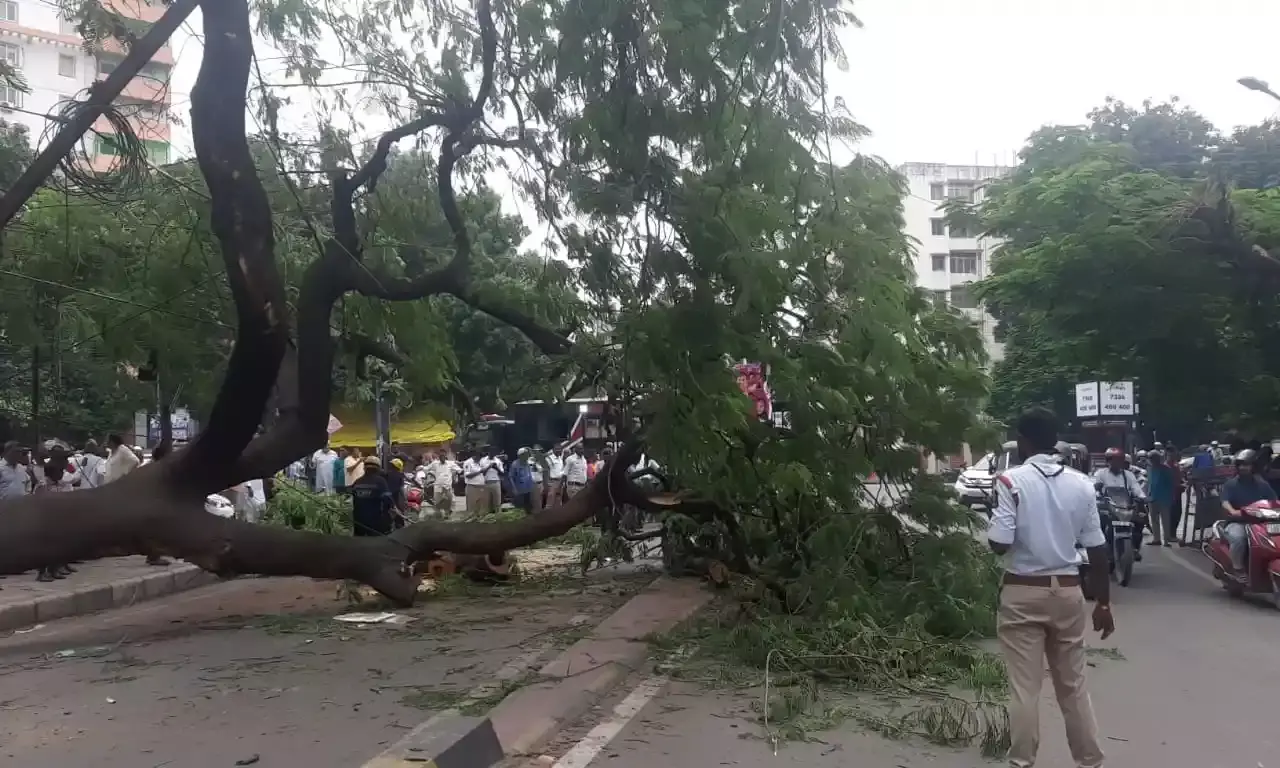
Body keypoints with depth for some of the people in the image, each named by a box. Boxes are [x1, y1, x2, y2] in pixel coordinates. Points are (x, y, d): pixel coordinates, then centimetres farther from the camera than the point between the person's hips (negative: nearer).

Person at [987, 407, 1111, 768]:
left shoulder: (1012, 480, -12)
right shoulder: (1081, 483, 1)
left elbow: (999, 544, -18)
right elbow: (1096, 549, 4)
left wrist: (995, 522, 4)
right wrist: (1104, 603, 13)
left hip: (1023, 593, -4)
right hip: (1068, 592, 4)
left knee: (1024, 687, 3)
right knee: (1073, 684, 17)